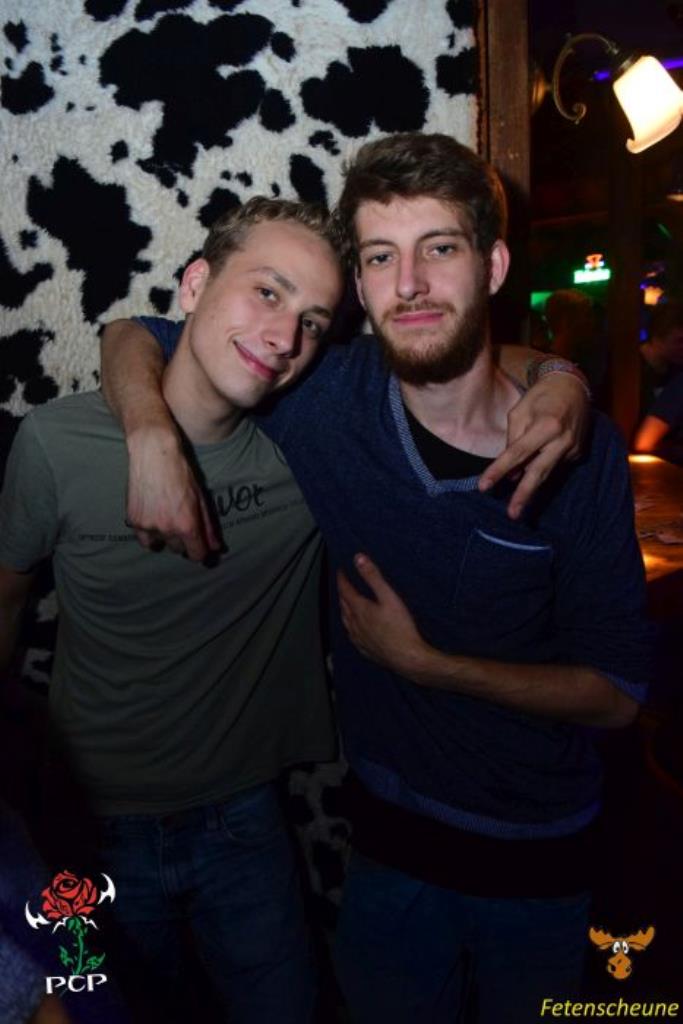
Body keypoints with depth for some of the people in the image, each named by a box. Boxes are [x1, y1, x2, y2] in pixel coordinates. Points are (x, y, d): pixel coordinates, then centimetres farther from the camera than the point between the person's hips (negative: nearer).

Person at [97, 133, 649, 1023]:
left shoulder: (580, 450, -18)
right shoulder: (327, 399, -15)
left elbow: (617, 692, -14)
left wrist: (423, 662, -22)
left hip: (541, 857, 0)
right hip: (390, 840, 1)